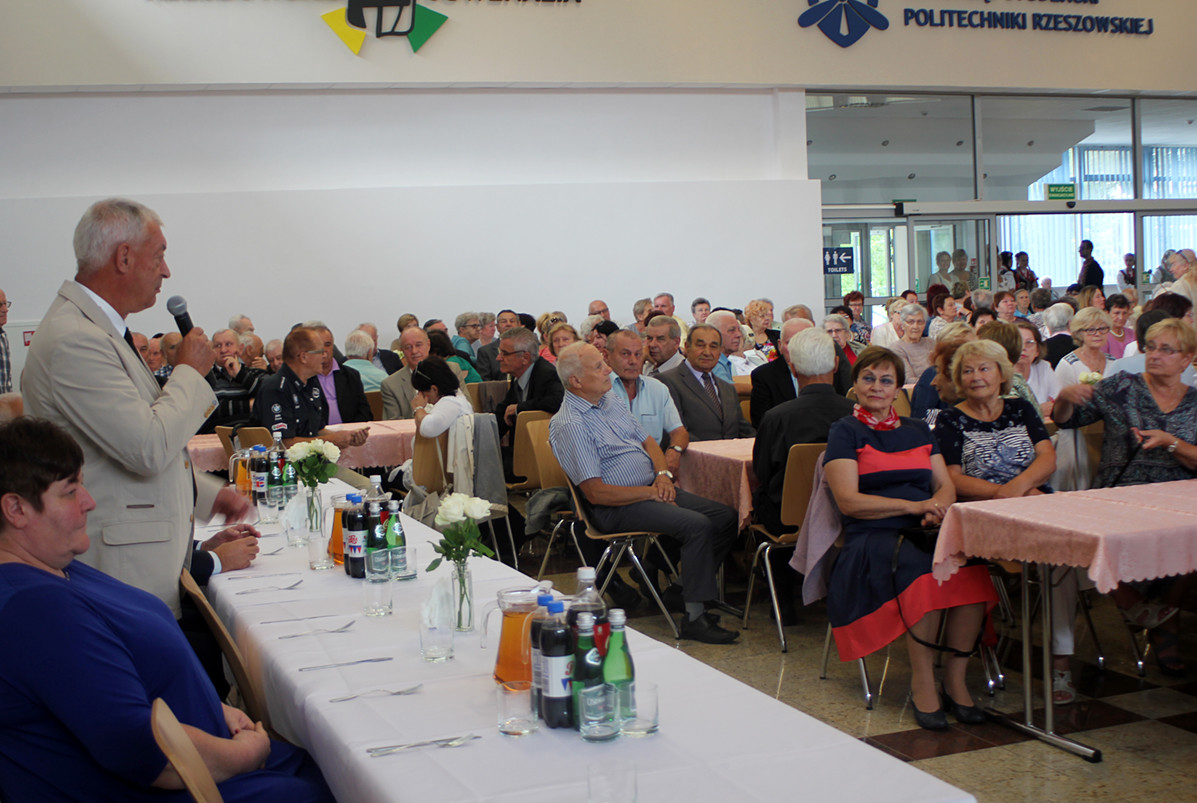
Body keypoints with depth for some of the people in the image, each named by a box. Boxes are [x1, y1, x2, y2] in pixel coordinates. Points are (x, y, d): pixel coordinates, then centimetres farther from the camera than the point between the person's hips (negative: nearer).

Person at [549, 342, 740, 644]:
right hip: (619, 507, -9)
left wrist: (662, 474, 0)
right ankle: (694, 618, -20)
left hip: (653, 490, 9)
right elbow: (596, 493, -19)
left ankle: (682, 588, 9)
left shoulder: (609, 400, 13)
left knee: (727, 518, -1)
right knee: (698, 525, -27)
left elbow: (647, 440, 20)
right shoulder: (570, 424, -15)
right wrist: (650, 493, -15)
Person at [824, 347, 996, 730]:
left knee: (973, 565, -28)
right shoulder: (845, 432, 7)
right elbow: (849, 501, -5)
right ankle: (921, 681, -22)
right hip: (872, 537, -4)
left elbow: (946, 485, 17)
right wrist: (913, 506, -13)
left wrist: (938, 507, -7)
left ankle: (955, 679, -18)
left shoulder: (918, 430, 23)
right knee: (923, 569, -36)